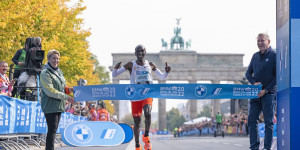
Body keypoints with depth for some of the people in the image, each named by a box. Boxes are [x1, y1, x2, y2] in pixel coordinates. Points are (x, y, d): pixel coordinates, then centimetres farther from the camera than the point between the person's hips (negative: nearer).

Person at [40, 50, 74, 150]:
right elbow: (50, 91, -17)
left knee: (54, 129, 10)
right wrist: (66, 97, -17)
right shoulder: (45, 73, -10)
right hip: (50, 105, -8)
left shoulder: (59, 71, 16)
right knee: (52, 130, -11)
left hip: (59, 105, 8)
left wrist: (68, 89, 0)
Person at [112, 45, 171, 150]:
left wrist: (167, 72, -6)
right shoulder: (131, 65, 0)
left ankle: (146, 137, -9)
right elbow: (114, 75, -2)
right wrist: (116, 68, -24)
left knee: (147, 113, -28)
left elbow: (162, 77, 15)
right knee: (137, 122, 4)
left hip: (147, 95, 0)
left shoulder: (150, 65, 7)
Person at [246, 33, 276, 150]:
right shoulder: (255, 56, 15)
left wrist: (266, 90, -14)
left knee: (268, 122, -2)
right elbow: (248, 73, 17)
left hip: (268, 93, -6)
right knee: (251, 120, 2)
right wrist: (254, 83, -4)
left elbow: (277, 76, -8)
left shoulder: (274, 56, -3)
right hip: (255, 93, 6)